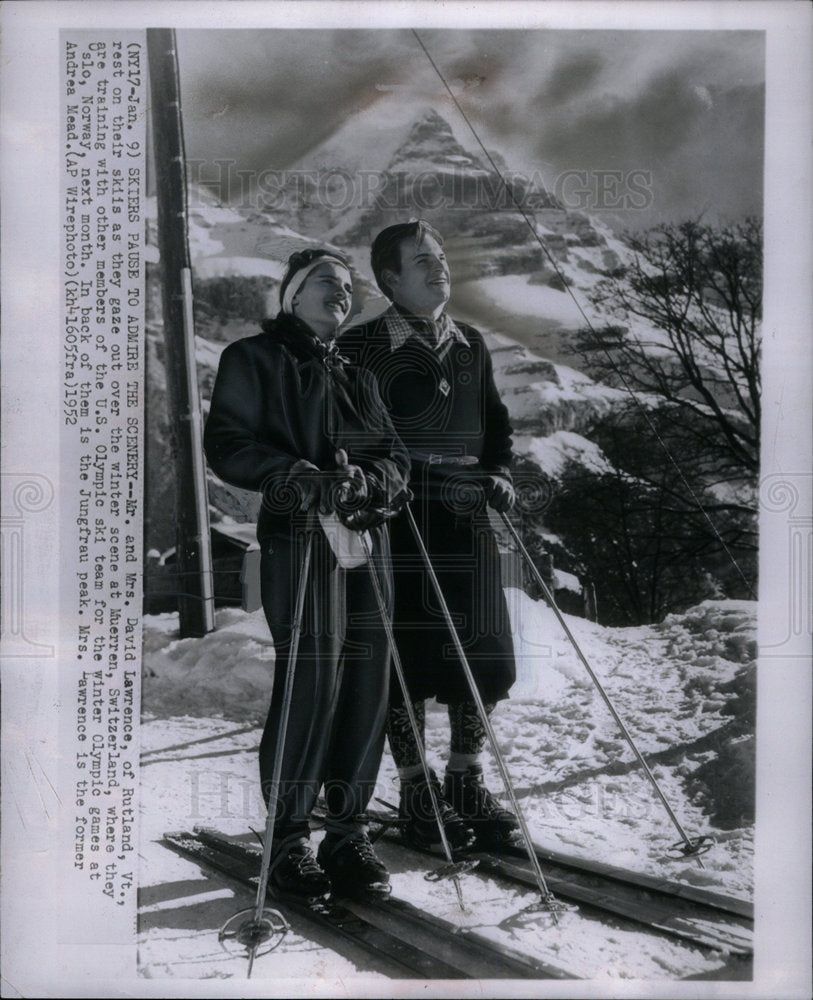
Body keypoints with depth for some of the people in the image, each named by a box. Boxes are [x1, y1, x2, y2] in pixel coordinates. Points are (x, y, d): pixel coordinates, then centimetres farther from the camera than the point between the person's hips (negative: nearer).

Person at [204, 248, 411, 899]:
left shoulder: (356, 376, 26)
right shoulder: (255, 359, 9)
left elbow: (396, 456, 15)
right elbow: (227, 444, -3)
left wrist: (367, 482, -8)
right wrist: (298, 478, -18)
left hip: (367, 534, 6)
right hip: (299, 534, -5)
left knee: (368, 676, 0)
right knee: (312, 675, -13)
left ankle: (348, 831, 11)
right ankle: (289, 837, 0)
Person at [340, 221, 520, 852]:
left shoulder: (472, 345, 16)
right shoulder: (362, 349, -1)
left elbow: (496, 422, 24)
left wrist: (499, 476, 7)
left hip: (468, 518, 5)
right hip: (399, 521, -5)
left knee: (481, 654, 6)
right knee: (406, 659, 1)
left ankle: (467, 782, 23)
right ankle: (416, 791, 17)